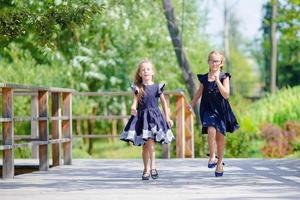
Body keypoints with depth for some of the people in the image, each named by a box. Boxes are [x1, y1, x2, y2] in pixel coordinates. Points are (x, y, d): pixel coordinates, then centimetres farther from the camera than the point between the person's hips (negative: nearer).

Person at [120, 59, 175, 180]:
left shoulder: (157, 87, 2)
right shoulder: (138, 88, 3)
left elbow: (164, 102, 9)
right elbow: (135, 103, -4)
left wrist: (167, 118, 8)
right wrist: (133, 109, -28)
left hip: (154, 117, -2)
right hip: (141, 117, 2)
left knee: (150, 141, -21)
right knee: (145, 145, 8)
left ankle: (152, 166, -20)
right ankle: (146, 169, 18)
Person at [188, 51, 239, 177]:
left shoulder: (224, 77, -2)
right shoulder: (204, 78, 4)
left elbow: (226, 95, -13)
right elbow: (199, 93, 19)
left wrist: (217, 80, -18)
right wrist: (191, 105, 21)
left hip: (221, 109, 0)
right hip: (208, 109, 0)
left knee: (220, 136, 7)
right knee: (211, 130, -25)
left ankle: (220, 162, 25)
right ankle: (212, 156, -9)